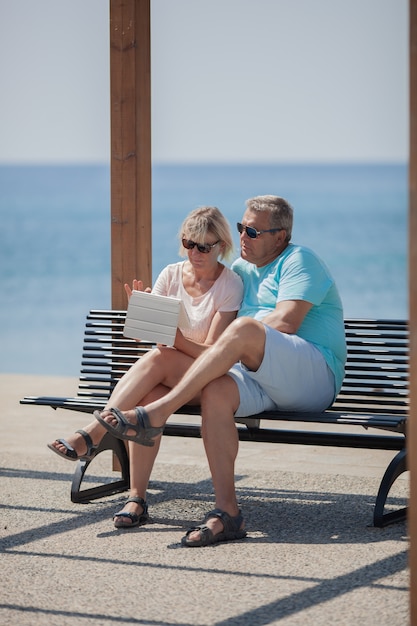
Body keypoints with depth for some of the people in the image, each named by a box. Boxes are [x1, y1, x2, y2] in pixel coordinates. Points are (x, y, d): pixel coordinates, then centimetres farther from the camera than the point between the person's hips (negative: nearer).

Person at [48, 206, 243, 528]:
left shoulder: (231, 284, -5)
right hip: (164, 378, 3)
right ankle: (137, 498, -37)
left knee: (158, 359, -36)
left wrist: (175, 336, -30)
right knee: (150, 395, -35)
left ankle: (92, 433, -37)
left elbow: (212, 353, -13)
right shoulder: (171, 275, 7)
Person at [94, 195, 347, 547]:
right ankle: (227, 513, -33)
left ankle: (156, 413, -34)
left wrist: (239, 338, -3)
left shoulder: (299, 260, 2)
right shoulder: (241, 269, 26)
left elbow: (286, 323, -12)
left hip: (315, 377, -6)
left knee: (245, 330, -34)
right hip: (256, 376, 6)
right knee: (215, 391, -29)